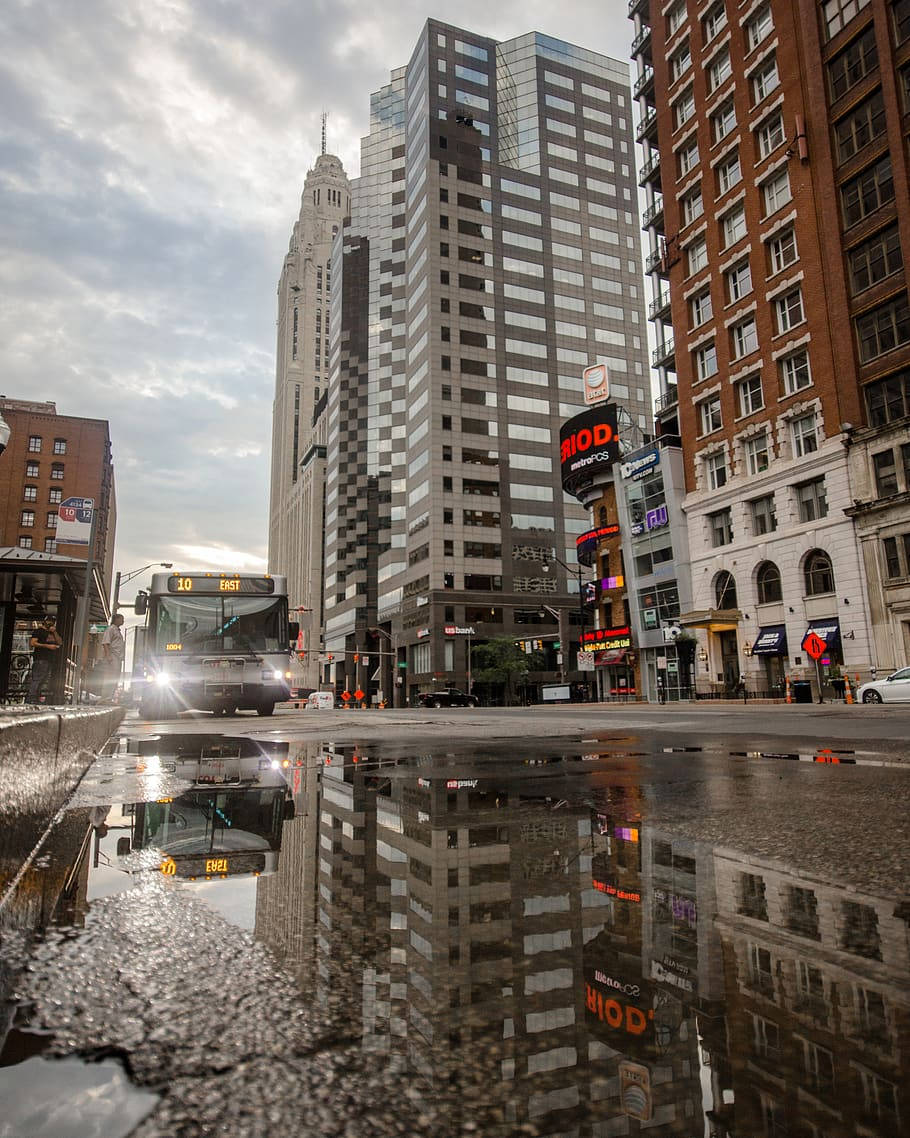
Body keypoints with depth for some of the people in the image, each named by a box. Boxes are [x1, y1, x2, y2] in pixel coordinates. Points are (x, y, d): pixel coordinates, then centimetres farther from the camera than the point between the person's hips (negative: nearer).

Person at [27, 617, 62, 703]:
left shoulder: (52, 633, 23)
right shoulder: (39, 631, 3)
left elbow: (60, 643, 14)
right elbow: (32, 643, -8)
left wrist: (55, 632, 3)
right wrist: (48, 646, -13)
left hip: (50, 660, 7)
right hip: (40, 659, -7)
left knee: (45, 680, 3)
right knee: (36, 679, -12)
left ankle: (37, 698, 5)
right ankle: (32, 700, -14)